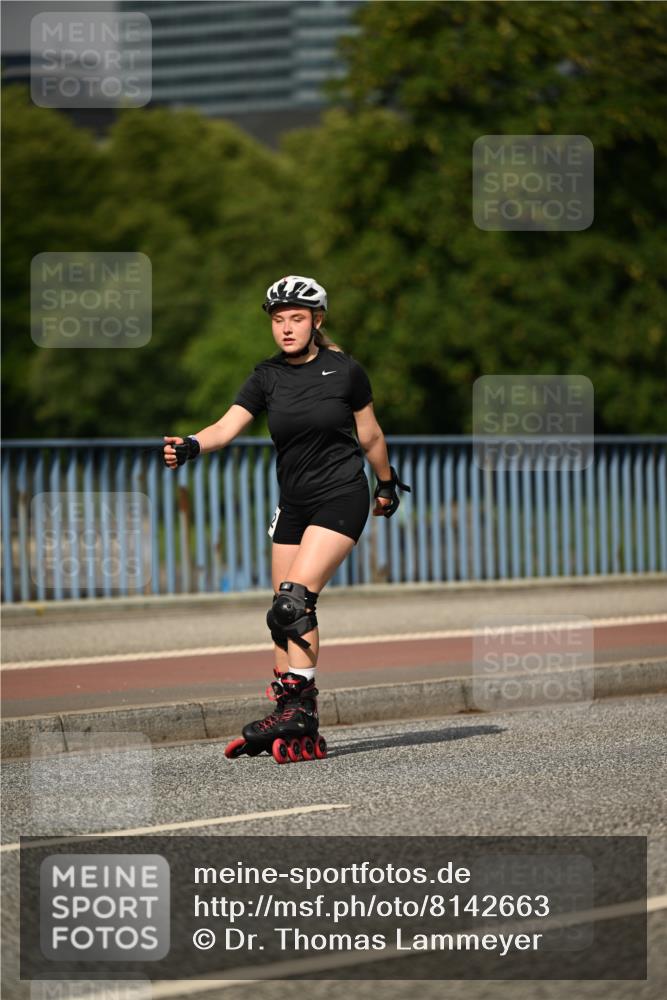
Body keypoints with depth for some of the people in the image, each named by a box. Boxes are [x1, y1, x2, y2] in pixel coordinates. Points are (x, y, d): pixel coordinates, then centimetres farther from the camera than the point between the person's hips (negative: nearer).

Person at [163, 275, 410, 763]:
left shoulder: (344, 370, -7)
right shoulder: (267, 377, 1)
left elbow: (370, 434, 6)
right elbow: (227, 426, -12)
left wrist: (388, 483, 17)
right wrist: (190, 446, -30)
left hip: (342, 498, -5)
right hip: (294, 503, 5)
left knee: (294, 601, -19)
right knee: (289, 613, 5)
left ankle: (298, 707, -18)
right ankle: (294, 722, 11)